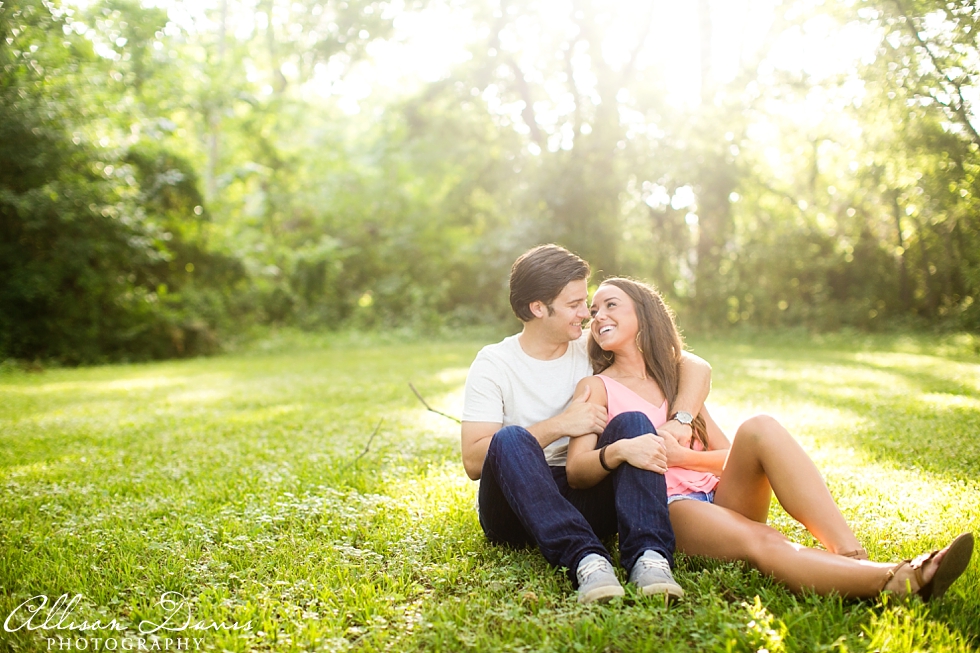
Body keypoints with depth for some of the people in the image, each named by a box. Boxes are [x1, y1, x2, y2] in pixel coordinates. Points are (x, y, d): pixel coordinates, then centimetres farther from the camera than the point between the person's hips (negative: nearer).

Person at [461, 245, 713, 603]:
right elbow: (474, 462, -12)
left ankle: (648, 555, -40)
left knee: (632, 422, -22)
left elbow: (696, 368, 3)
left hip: (586, 500, 2)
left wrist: (679, 424, -18)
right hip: (519, 507, -2)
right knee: (510, 439, -32)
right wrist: (558, 426, -18)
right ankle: (584, 558, -43)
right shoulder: (493, 365, -2)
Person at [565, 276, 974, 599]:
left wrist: (682, 455, -5)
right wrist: (618, 450, -29)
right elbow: (576, 471, -7)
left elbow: (728, 453, 16)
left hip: (720, 497, 5)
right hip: (664, 510, -5)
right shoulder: (596, 387, 8)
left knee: (759, 428, -25)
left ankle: (853, 556, -37)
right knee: (760, 542, -36)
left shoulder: (678, 376, 22)